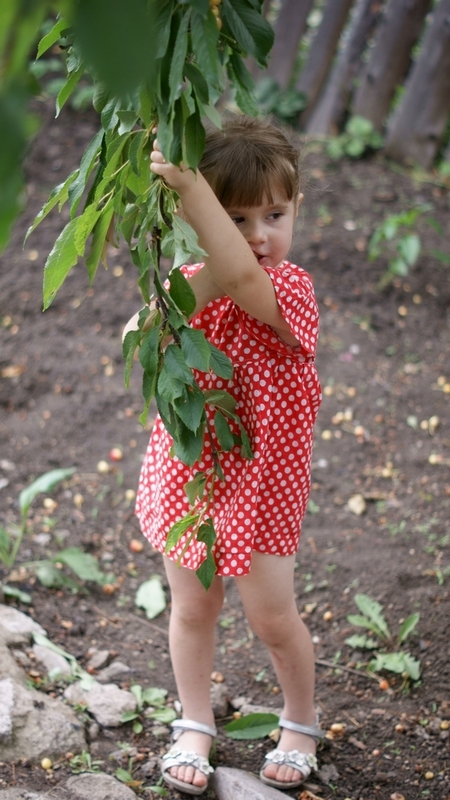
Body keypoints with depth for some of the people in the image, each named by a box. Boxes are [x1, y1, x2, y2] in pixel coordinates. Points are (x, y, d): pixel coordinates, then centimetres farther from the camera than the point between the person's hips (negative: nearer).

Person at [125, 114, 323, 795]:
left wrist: (189, 183, -52)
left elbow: (242, 279, -44)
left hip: (260, 482, -4)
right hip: (187, 475, 4)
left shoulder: (291, 288, -21)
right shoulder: (191, 281, -3)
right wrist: (190, 290, -36)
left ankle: (302, 722, 35)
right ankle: (195, 727, 36)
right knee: (192, 608, 15)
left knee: (272, 615, 8)